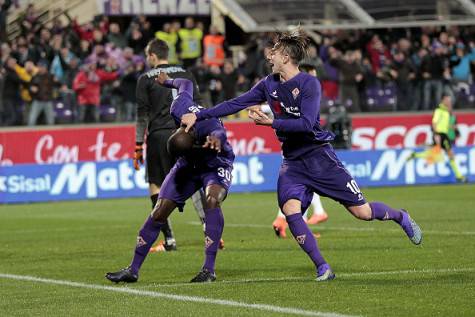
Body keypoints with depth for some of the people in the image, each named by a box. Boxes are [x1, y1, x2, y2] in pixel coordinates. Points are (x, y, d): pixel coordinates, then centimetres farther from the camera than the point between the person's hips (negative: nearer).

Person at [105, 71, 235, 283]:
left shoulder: (211, 131, -43)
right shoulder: (179, 106, -28)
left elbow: (219, 133, -68)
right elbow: (186, 84, -6)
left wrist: (216, 139, -93)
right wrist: (167, 81, 16)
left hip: (216, 165, -6)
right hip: (189, 164, 6)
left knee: (212, 200, -36)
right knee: (159, 212, 0)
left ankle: (209, 270, -33)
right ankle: (133, 270, 11)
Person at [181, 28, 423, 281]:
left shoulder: (309, 84, -14)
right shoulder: (269, 85, 4)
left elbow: (307, 123, -24)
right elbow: (236, 104, 7)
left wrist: (271, 122, -29)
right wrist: (198, 116, 3)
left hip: (319, 157, -5)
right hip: (292, 161, 5)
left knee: (362, 212, -2)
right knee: (290, 209, -23)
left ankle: (401, 217, 31)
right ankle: (322, 268, -15)